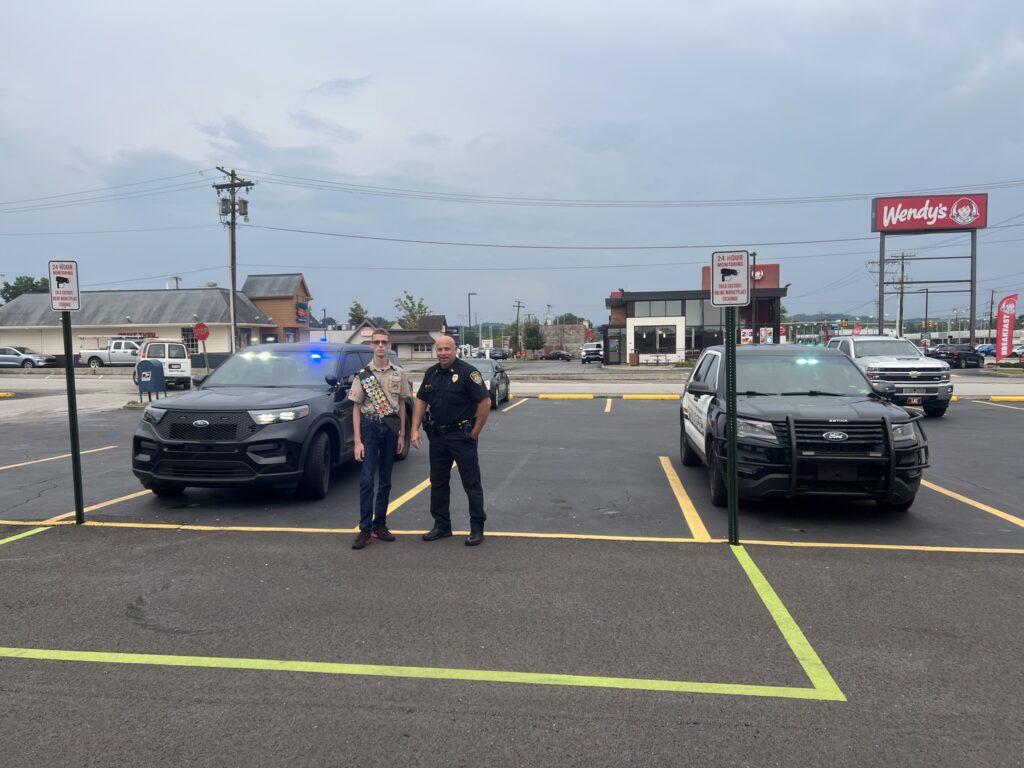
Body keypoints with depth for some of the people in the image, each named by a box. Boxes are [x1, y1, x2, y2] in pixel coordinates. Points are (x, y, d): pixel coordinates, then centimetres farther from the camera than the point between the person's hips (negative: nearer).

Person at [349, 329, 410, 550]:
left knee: (385, 480, 9)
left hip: (391, 427, 2)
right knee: (366, 480, -6)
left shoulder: (398, 374, 4)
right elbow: (356, 408, -1)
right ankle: (365, 529, 0)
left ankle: (380, 524, 19)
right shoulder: (363, 374, -1)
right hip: (370, 427, -2)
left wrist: (402, 434, 4)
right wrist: (357, 441, -7)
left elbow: (401, 405, 9)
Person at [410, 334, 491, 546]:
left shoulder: (467, 372, -13)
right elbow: (421, 401, 12)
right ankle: (441, 525, 26)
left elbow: (485, 402, -16)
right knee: (438, 482, 13)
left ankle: (477, 528, 9)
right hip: (437, 436, 7)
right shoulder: (431, 373, 8)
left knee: (471, 483, 1)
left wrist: (475, 432, -13)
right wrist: (415, 429, 2)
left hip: (461, 436, -6)